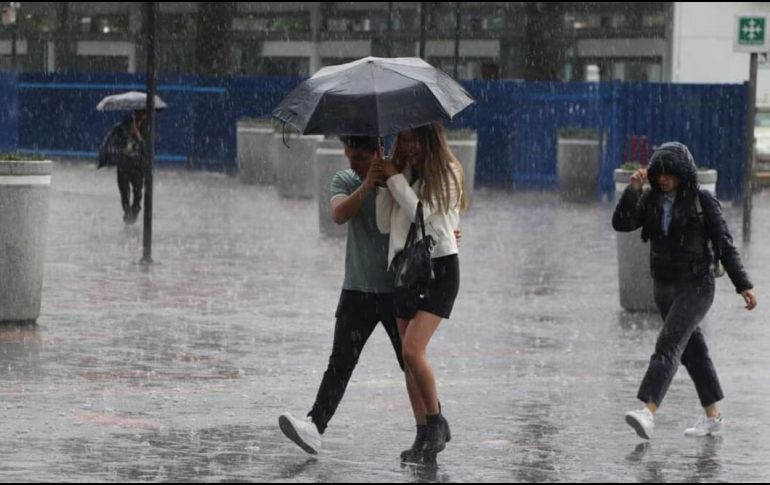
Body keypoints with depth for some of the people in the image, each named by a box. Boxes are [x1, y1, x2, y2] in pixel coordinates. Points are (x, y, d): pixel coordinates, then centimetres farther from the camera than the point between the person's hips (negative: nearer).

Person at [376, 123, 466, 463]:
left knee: (412, 351, -19)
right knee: (409, 358, 4)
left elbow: (421, 213, -17)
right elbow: (384, 224, 6)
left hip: (438, 266, -6)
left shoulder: (448, 173, -5)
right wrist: (383, 184, -4)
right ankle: (425, 437, 10)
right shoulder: (403, 174, 11)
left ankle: (437, 422, -3)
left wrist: (395, 179, -10)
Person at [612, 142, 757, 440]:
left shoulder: (703, 202, -9)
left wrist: (743, 285, -6)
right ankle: (713, 417, 26)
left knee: (669, 345, -20)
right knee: (693, 351, 15)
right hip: (664, 285, 6)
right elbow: (622, 223, -9)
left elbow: (724, 244, -6)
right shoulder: (651, 200, 4)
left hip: (696, 285, -6)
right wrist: (633, 189, -19)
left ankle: (649, 413, -32)